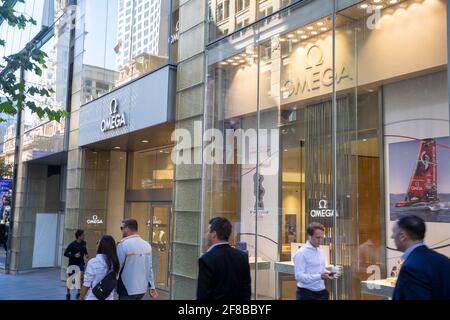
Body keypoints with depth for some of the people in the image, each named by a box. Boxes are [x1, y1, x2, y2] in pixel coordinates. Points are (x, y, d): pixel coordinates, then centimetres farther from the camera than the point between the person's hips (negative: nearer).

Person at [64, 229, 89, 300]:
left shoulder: (83, 243, -4)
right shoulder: (72, 244, -18)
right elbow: (65, 253, -16)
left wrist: (86, 254, -2)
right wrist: (74, 255, -28)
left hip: (81, 263, 2)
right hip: (73, 263, -2)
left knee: (81, 275, -20)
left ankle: (79, 293, -7)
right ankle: (68, 294, 32)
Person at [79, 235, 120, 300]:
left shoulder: (93, 262, -14)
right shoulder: (115, 263, -1)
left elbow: (86, 285, -10)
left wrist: (81, 298, -1)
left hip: (93, 298, -4)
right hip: (109, 298, 5)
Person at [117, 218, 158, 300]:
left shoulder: (123, 245, -15)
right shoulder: (146, 245, 4)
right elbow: (149, 268, 7)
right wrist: (152, 287, 13)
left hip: (127, 290, -6)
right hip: (142, 289, 6)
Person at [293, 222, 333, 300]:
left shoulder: (320, 250, 10)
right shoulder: (301, 253, -15)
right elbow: (299, 276, -21)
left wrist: (328, 273, -1)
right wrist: (320, 276, -28)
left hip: (322, 292, 7)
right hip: (306, 294, -7)